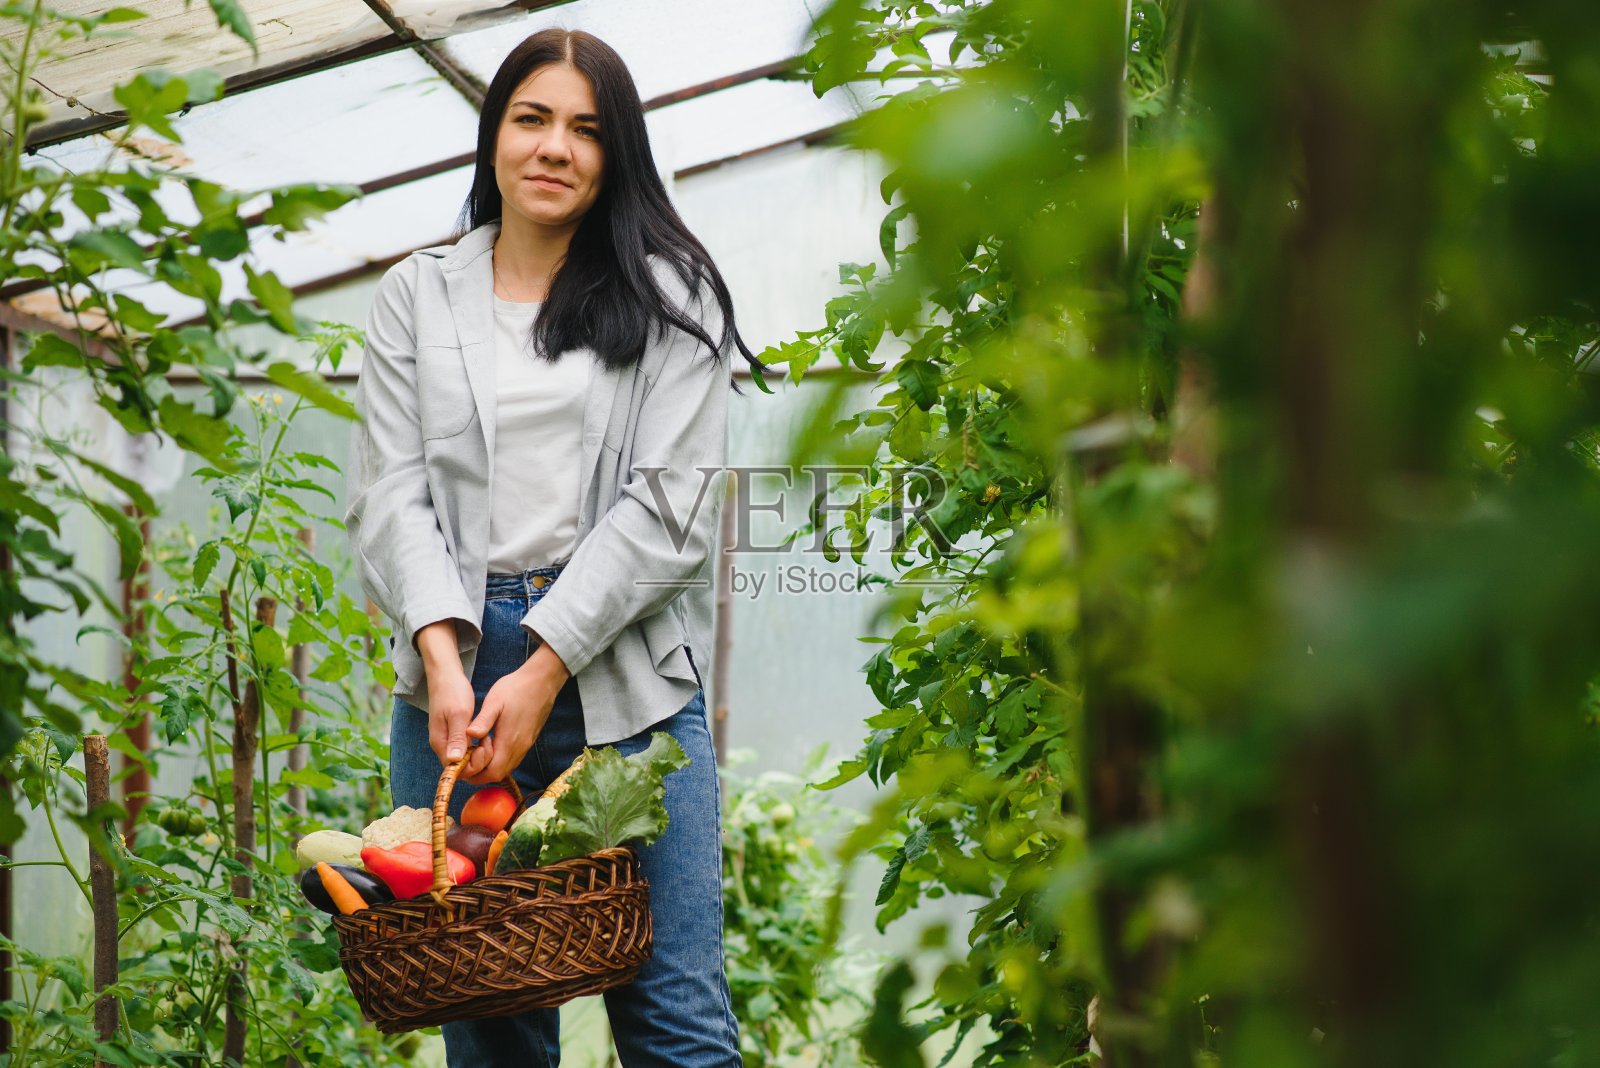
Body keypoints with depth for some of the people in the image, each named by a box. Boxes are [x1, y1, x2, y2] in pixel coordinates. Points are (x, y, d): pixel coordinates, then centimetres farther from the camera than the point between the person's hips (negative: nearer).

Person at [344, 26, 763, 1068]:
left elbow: (671, 507, -2)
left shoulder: (668, 295, 7)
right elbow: (391, 493, 4)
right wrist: (444, 661, -13)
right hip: (454, 671, 2)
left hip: (624, 669, -2)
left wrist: (544, 671, -11)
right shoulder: (418, 295, 14)